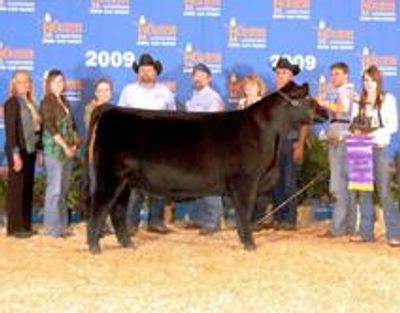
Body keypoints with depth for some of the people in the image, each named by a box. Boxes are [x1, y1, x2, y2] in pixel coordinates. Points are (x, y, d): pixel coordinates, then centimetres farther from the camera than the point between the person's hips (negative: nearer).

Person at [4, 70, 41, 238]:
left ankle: (25, 225, 16)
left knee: (28, 188, 9)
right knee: (16, 188, -2)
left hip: (30, 150, 7)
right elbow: (10, 131, -12)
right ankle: (15, 227, 4)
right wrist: (16, 154, -18)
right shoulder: (12, 103, -7)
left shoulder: (30, 103, 14)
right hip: (19, 151, -7)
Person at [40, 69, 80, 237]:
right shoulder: (47, 102, -7)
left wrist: (75, 143, 0)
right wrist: (65, 146, -15)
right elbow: (51, 128, -14)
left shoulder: (65, 102, 15)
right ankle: (52, 227, 0)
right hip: (54, 149, -7)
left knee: (64, 189, 10)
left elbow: (72, 124, 15)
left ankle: (62, 225, 17)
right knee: (55, 189, -6)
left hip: (67, 150, 7)